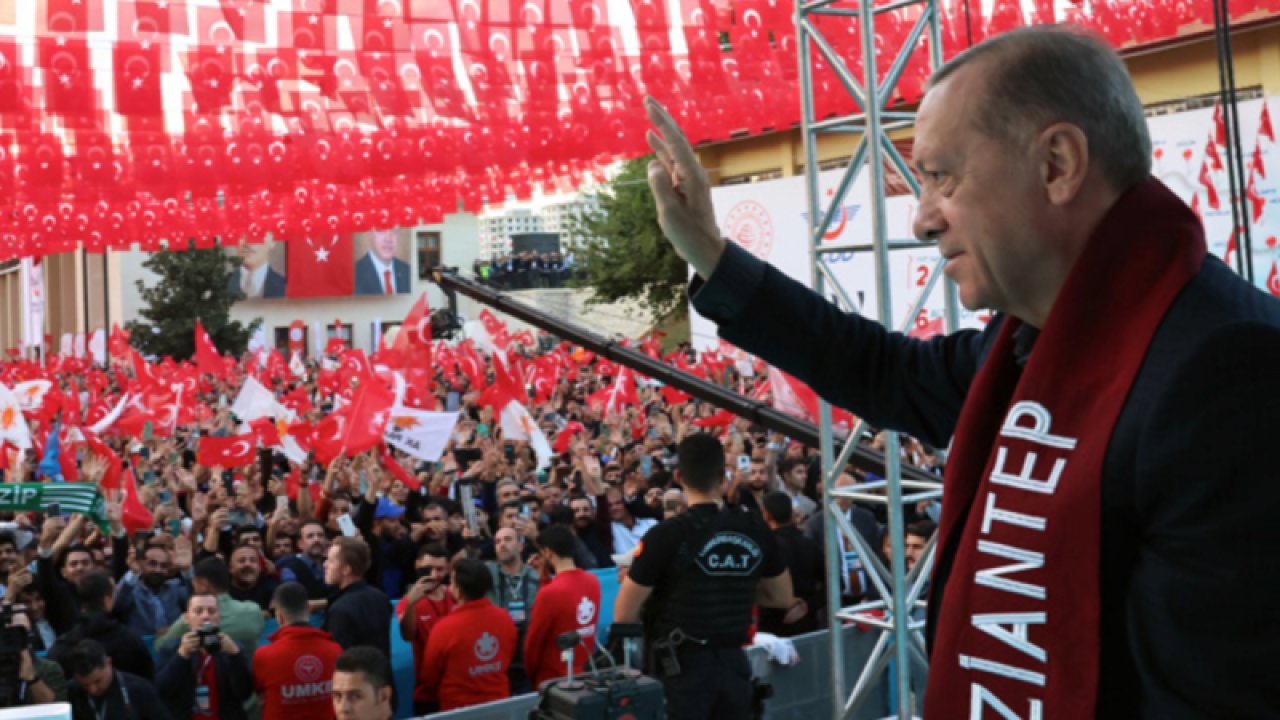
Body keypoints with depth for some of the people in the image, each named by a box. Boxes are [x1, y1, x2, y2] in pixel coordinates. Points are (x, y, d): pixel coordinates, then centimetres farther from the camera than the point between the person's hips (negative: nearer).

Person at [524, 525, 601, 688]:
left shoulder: (550, 592, -21)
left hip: (554, 680, -6)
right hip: (586, 675, 6)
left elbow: (533, 642, -11)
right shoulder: (593, 582, -2)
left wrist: (531, 676, 4)